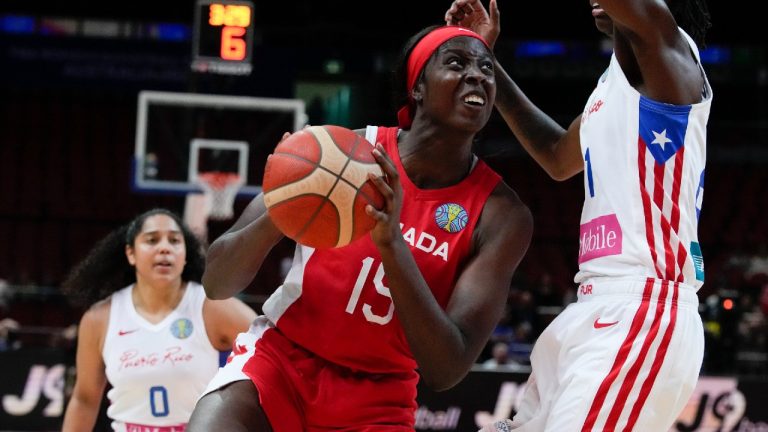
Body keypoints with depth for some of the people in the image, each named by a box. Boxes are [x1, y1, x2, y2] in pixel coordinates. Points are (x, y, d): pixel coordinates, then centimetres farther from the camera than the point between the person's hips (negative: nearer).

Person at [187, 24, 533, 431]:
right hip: (281, 354, 0)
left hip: (376, 397, 1)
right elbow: (216, 283, -8)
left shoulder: (502, 216, -10)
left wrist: (392, 245, -31)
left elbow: (446, 370, -19)